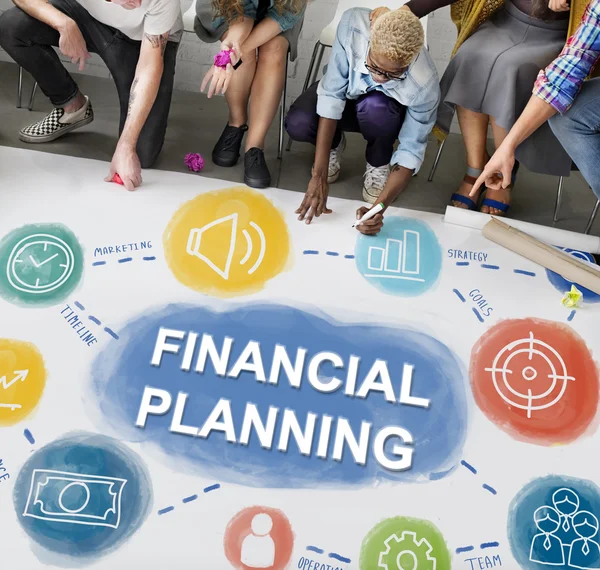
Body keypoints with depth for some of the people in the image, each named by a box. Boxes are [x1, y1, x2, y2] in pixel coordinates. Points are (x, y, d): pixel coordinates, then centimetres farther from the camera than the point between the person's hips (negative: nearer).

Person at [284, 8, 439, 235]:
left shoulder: (424, 84, -37)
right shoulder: (353, 25, -36)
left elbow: (411, 152, -28)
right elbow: (331, 94, -33)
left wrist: (380, 207, -43)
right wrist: (319, 175, -37)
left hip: (386, 111, -1)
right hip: (344, 93, 1)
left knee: (375, 107, -38)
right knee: (298, 124, -30)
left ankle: (378, 164, -5)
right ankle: (334, 143, 6)